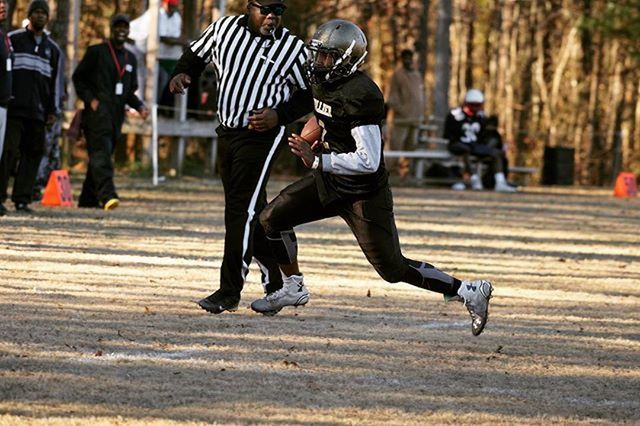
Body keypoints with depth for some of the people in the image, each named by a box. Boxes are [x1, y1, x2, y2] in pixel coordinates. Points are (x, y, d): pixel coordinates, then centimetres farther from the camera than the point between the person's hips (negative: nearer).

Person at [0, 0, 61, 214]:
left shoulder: (52, 48, 19)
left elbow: (54, 82, 20)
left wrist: (52, 110, 12)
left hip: (37, 112, 4)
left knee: (33, 154, 0)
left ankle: (22, 199, 3)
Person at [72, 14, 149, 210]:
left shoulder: (130, 58, 20)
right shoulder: (96, 52, 3)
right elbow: (78, 77, 2)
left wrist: (139, 106, 6)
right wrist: (90, 100, -11)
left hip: (116, 115, 6)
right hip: (97, 112, -6)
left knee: (100, 156, 9)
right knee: (101, 153, -20)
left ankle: (88, 199, 15)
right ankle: (107, 195, -33)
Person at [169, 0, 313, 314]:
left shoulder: (292, 48, -8)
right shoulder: (224, 29, 2)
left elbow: (309, 94, -1)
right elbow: (197, 55, 17)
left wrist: (279, 115, -15)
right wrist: (182, 74, -4)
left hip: (262, 134, -5)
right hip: (227, 132, 5)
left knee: (242, 209, -12)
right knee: (252, 211, 12)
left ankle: (229, 292, -9)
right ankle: (276, 282, 25)